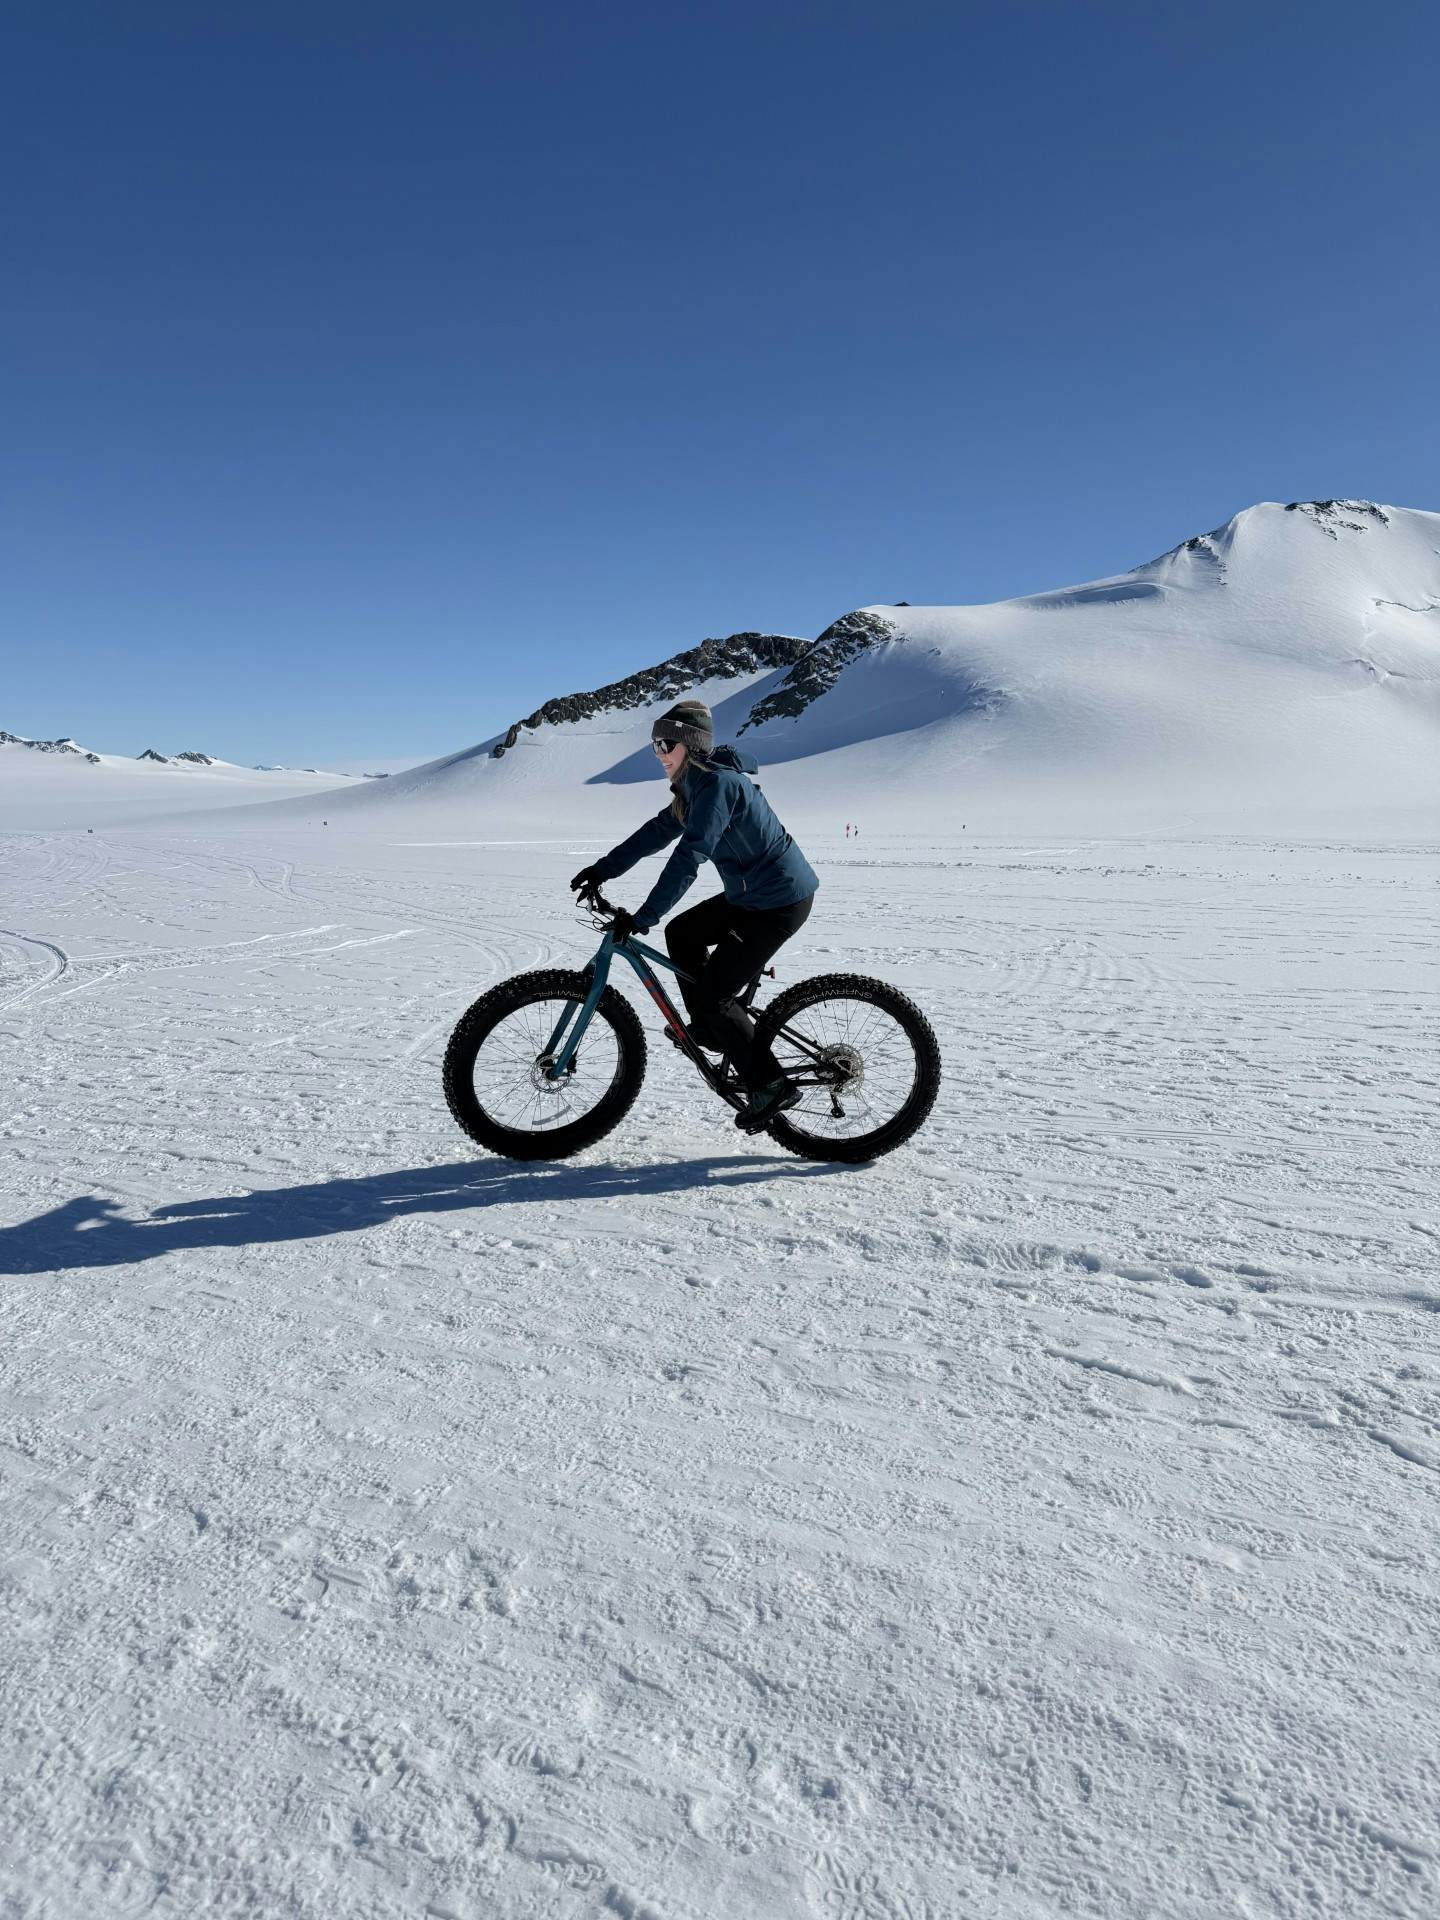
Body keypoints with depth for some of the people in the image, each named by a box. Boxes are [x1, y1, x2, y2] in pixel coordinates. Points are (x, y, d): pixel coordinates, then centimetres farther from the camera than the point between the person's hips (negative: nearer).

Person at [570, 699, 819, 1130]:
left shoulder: (717, 783, -22)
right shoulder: (696, 783, 9)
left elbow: (689, 857, -29)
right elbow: (660, 830, 13)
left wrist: (642, 917, -29)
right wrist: (603, 869, 8)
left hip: (779, 902, -10)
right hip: (752, 892, 10)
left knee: (712, 994, -7)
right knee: (681, 933, 18)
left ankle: (772, 1086, 1)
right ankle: (711, 1028, 27)